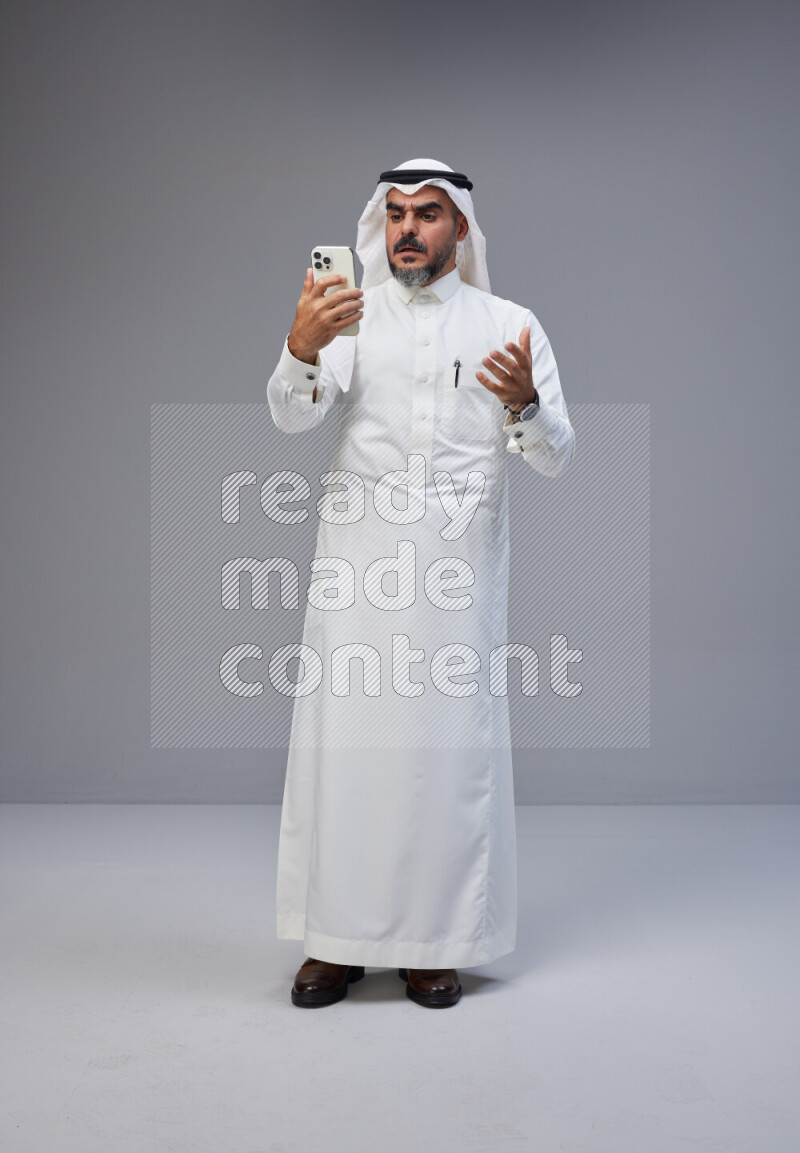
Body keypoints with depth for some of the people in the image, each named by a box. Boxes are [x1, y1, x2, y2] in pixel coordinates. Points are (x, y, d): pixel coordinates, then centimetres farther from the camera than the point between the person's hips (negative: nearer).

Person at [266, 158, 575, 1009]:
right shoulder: (347, 315, 10)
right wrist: (302, 348, -29)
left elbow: (555, 457, 2)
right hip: (357, 561, 0)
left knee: (451, 743, 2)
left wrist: (524, 404, -19)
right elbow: (289, 415, -8)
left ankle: (434, 942, 17)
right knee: (344, 739, 1)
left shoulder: (510, 325, 9)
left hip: (459, 564, 0)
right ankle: (337, 939, 15)